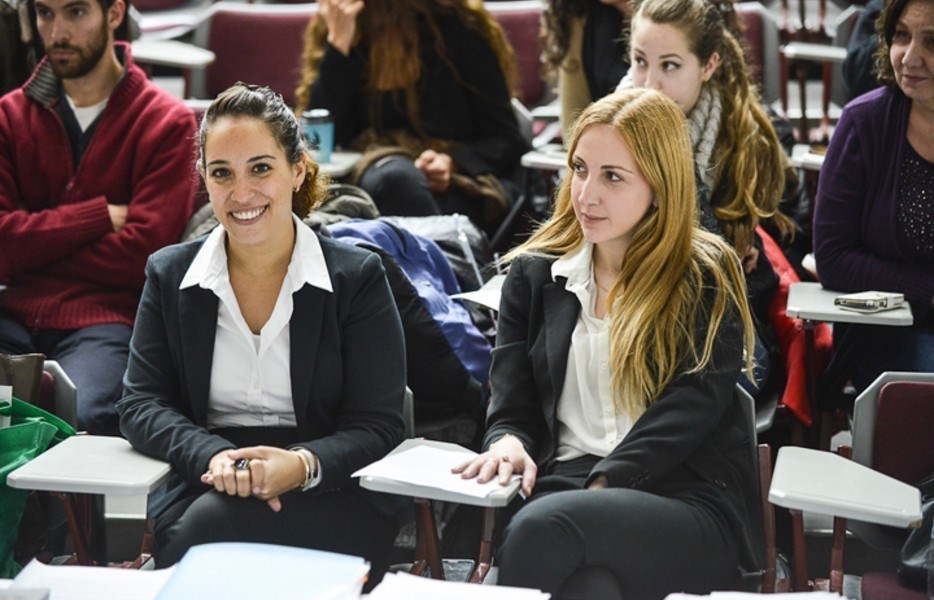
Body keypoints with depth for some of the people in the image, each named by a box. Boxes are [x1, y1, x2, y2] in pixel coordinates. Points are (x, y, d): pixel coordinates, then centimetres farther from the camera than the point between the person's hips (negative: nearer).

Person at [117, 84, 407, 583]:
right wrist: (214, 456, -17)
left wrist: (302, 465, -24)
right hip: (202, 491, 2)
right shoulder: (169, 275, 12)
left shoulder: (357, 277, 3)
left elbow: (378, 426, -2)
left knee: (214, 523, -33)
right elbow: (141, 404, 5)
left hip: (333, 499, -2)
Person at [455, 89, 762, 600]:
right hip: (563, 483, 2)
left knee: (544, 527, -36)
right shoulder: (534, 273, 19)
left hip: (687, 498, -2)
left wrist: (602, 487, -19)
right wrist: (509, 442, -11)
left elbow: (689, 408, -6)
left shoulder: (706, 280, 8)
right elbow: (512, 405, 15)